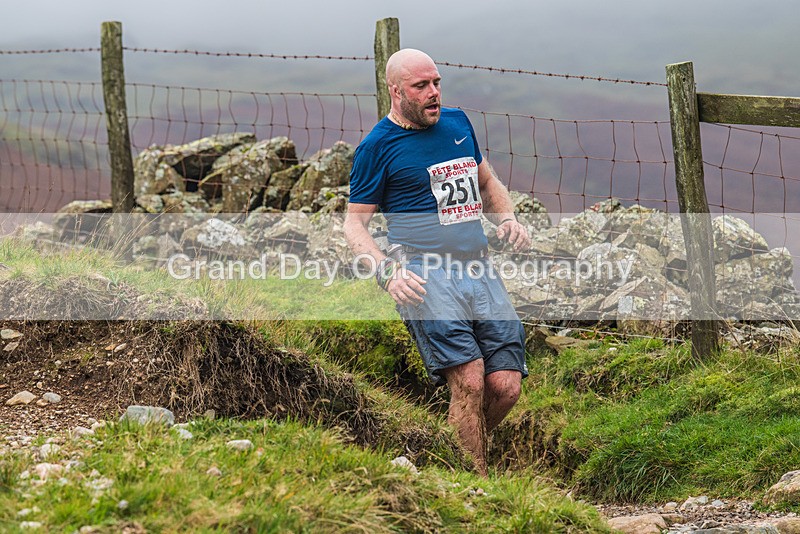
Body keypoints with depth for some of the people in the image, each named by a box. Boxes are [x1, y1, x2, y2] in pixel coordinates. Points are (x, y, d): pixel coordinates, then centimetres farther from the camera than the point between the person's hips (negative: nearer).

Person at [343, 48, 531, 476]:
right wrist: (388, 272, -15)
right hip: (426, 277, -6)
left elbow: (487, 182, 32)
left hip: (481, 271, 6)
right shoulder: (377, 146, 1)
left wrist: (507, 218, 11)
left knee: (506, 386, -5)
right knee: (469, 381, -21)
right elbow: (354, 224, 2)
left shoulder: (457, 122, 17)